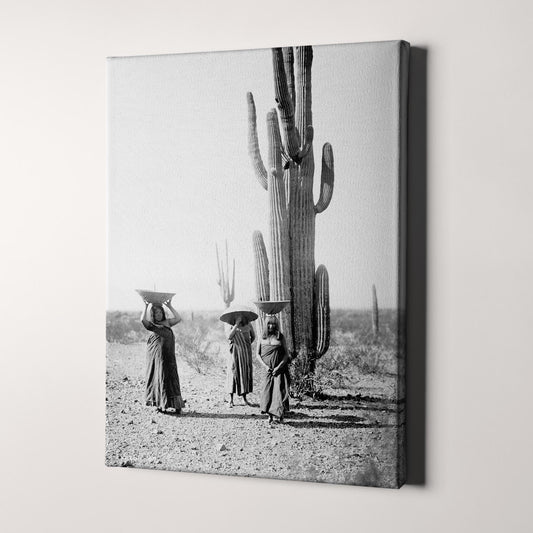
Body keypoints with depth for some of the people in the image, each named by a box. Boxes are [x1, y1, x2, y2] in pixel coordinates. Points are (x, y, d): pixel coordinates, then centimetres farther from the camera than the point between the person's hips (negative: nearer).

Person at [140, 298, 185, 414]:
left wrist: (170, 306, 11)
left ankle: (176, 405, 1)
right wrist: (146, 306, -11)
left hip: (169, 356, 4)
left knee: (172, 378, 1)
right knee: (160, 377, -2)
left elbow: (178, 319, 10)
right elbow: (143, 320, -16)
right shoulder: (151, 325, 1)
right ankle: (161, 405, 4)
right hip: (157, 356, -4)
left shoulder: (167, 323, 15)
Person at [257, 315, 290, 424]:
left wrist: (278, 367, -10)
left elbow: (286, 354, 1)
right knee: (267, 391, -7)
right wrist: (265, 366, -6)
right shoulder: (262, 338, 7)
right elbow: (258, 354, 8)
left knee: (279, 391, -11)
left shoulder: (280, 337, 2)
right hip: (267, 370, 2)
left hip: (280, 369, -2)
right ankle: (270, 415, 2)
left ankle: (279, 415, -11)